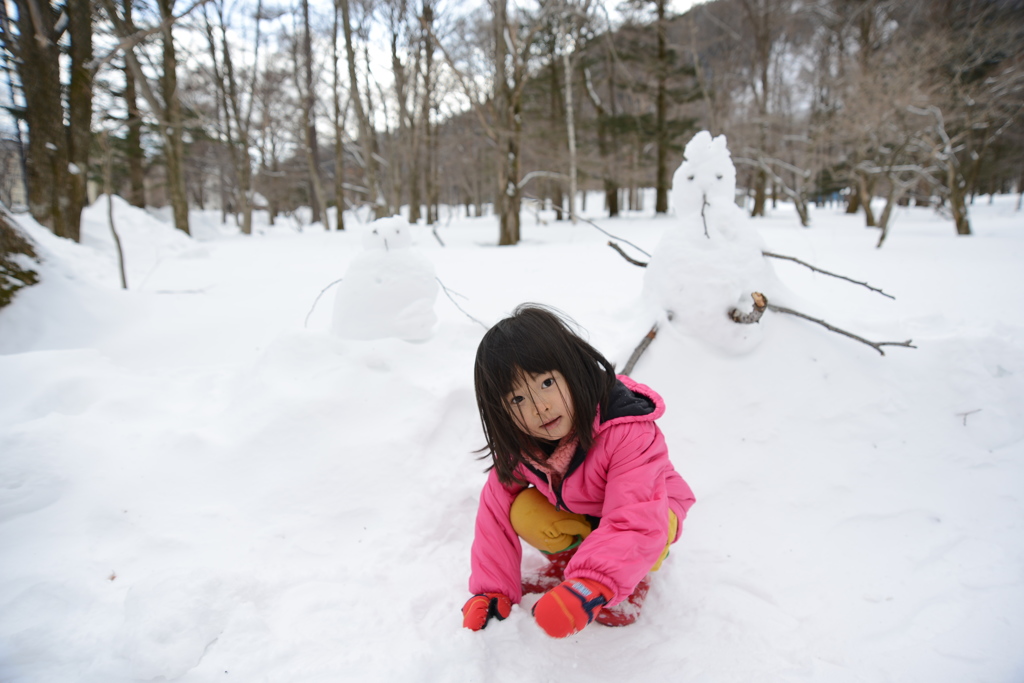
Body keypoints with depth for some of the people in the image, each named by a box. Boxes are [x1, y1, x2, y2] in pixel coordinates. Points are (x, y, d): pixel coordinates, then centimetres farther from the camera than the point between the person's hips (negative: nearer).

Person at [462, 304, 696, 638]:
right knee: (525, 514, -25)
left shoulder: (627, 433, -41)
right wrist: (491, 592, -25)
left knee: (647, 537, -35)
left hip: (649, 506, -3)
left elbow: (636, 524, -48)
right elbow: (496, 514, -17)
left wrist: (587, 590, -62)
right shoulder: (518, 442, -23)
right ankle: (569, 554, 7)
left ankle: (636, 576, 2)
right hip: (576, 509, 3)